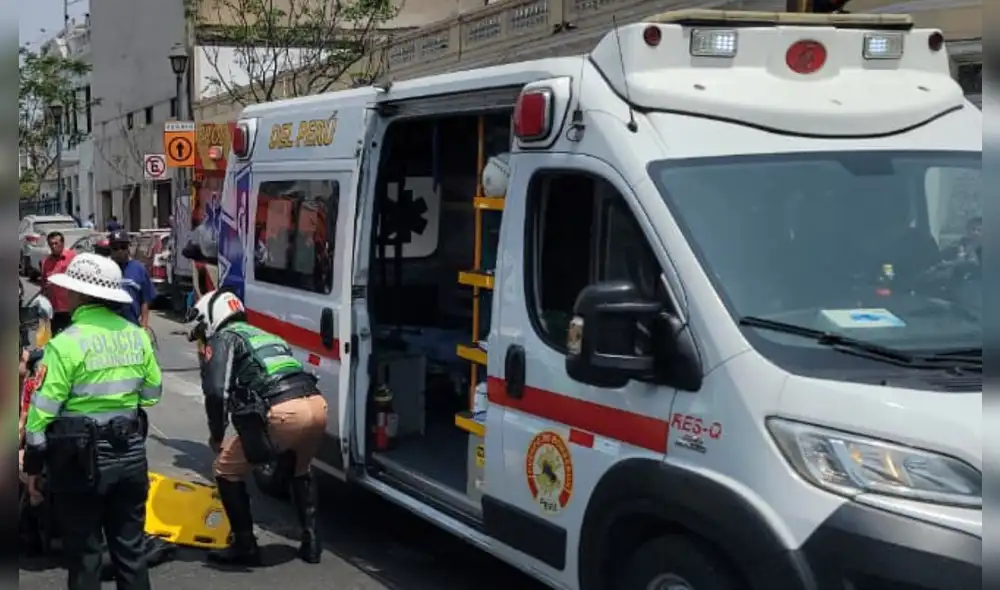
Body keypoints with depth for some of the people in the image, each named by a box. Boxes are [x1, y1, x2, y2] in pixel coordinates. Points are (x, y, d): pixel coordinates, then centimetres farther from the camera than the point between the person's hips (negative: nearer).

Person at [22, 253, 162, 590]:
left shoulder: (67, 343, -16)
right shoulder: (137, 336, 1)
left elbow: (44, 409, -14)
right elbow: (152, 393, 10)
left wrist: (33, 461, -4)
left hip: (81, 457, -5)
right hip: (131, 453, 5)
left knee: (83, 551, 6)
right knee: (130, 545, 15)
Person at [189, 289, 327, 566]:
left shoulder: (222, 339, 11)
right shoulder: (265, 336, 34)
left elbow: (216, 391, -5)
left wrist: (216, 435, 10)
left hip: (283, 413, -7)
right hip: (316, 405, 7)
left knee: (227, 472, 13)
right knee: (300, 471, 34)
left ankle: (245, 547, 16)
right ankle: (311, 542, 28)